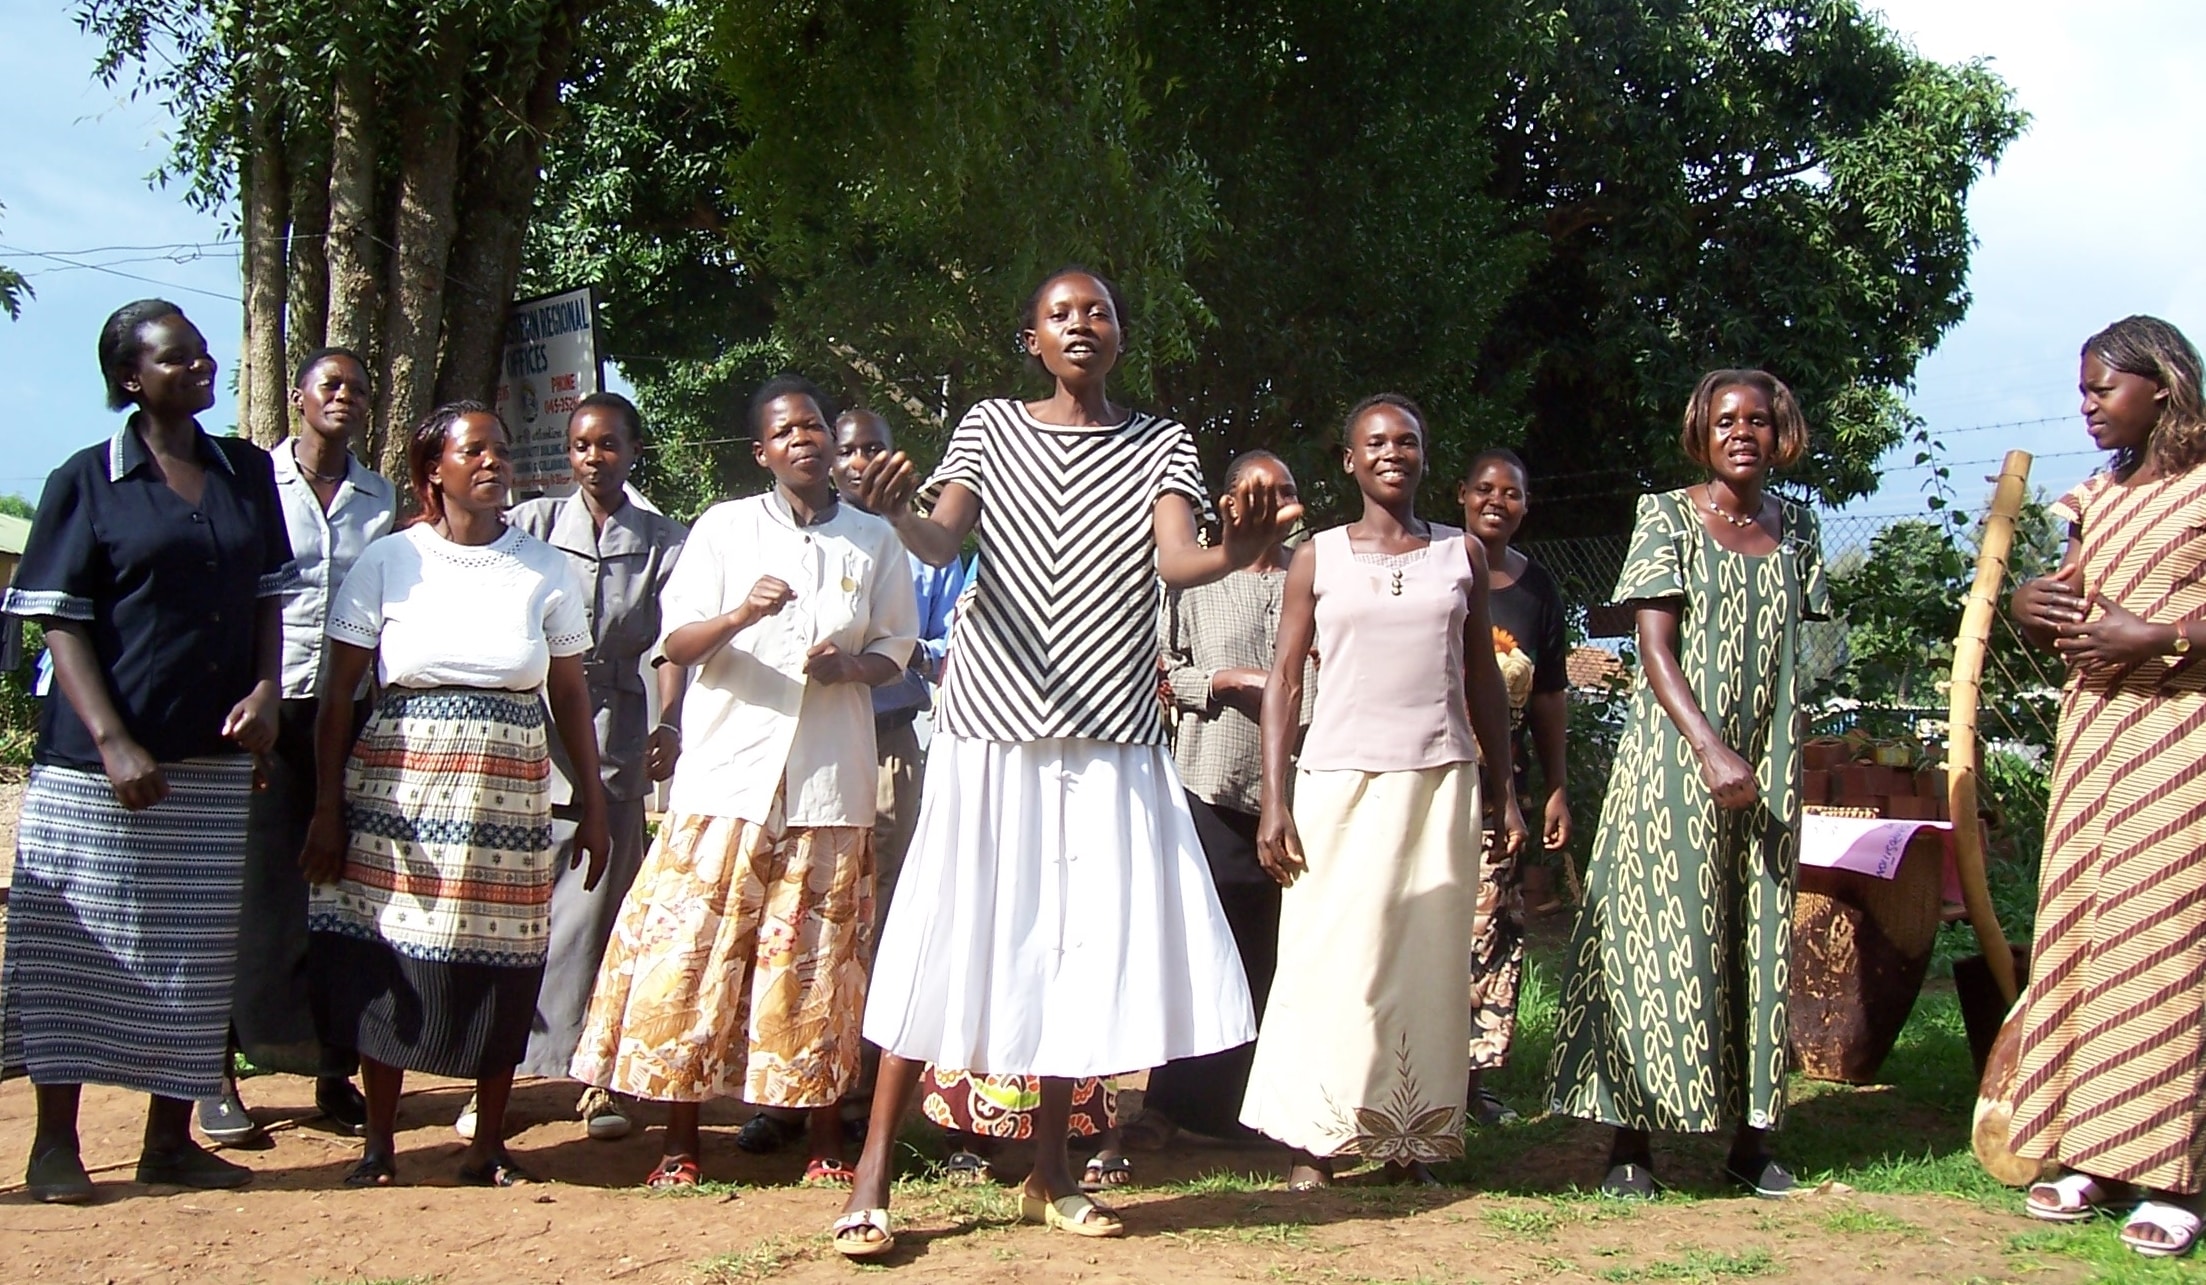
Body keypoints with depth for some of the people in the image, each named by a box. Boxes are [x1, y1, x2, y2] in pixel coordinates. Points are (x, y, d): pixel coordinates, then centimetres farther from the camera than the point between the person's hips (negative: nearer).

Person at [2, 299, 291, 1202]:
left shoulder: (248, 474, 10)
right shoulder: (87, 482, -2)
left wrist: (267, 689, -4)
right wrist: (112, 742, -16)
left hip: (215, 757, 4)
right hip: (101, 757, -4)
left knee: (194, 956, 8)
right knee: (81, 946, 3)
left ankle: (170, 1138, 18)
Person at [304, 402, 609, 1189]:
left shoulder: (545, 569, 7)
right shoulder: (388, 562, 3)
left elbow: (571, 698, 8)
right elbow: (338, 692, 2)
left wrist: (594, 807, 5)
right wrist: (327, 807, -3)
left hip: (509, 797, 1)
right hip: (399, 792, -1)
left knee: (502, 971, 2)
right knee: (388, 966, 1)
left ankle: (488, 1147, 17)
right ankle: (379, 1144, 17)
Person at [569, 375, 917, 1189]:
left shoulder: (874, 540, 10)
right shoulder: (725, 528, 6)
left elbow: (894, 648, 13)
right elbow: (674, 641, 1)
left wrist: (847, 668, -9)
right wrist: (740, 614, -20)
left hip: (829, 778, 1)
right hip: (728, 768, -1)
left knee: (818, 958, 2)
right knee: (692, 947, -3)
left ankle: (826, 1137, 15)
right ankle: (680, 1141, 8)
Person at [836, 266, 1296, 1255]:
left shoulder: (1161, 444, 8)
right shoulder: (990, 428, 6)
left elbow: (1174, 561, -9)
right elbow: (945, 543, -9)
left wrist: (1235, 553, -32)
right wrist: (897, 514, -32)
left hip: (1110, 739, 2)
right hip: (992, 727, -1)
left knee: (1084, 946, 3)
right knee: (948, 940, -4)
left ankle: (1049, 1172, 18)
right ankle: (874, 1170, 4)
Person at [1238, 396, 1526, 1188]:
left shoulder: (1462, 554, 11)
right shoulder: (1318, 558, 6)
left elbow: (1482, 678, 14)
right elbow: (1284, 678, 3)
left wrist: (1504, 791, 8)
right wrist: (1272, 803, -5)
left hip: (1439, 780, 2)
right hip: (1339, 778, -1)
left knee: (1428, 961, 1)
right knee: (1332, 960, -5)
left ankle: (1412, 1140, 8)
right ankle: (1316, 1142, 2)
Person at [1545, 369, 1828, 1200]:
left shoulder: (1795, 527, 11)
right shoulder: (1668, 518, -2)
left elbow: (1788, 651, 15)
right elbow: (1655, 650, -9)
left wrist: (1788, 761, 6)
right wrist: (1711, 749, -19)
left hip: (1767, 764, 4)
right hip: (1675, 757, -4)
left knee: (1761, 943, 5)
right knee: (1663, 939, -5)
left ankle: (1752, 1137, 13)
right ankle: (1631, 1141, -1)